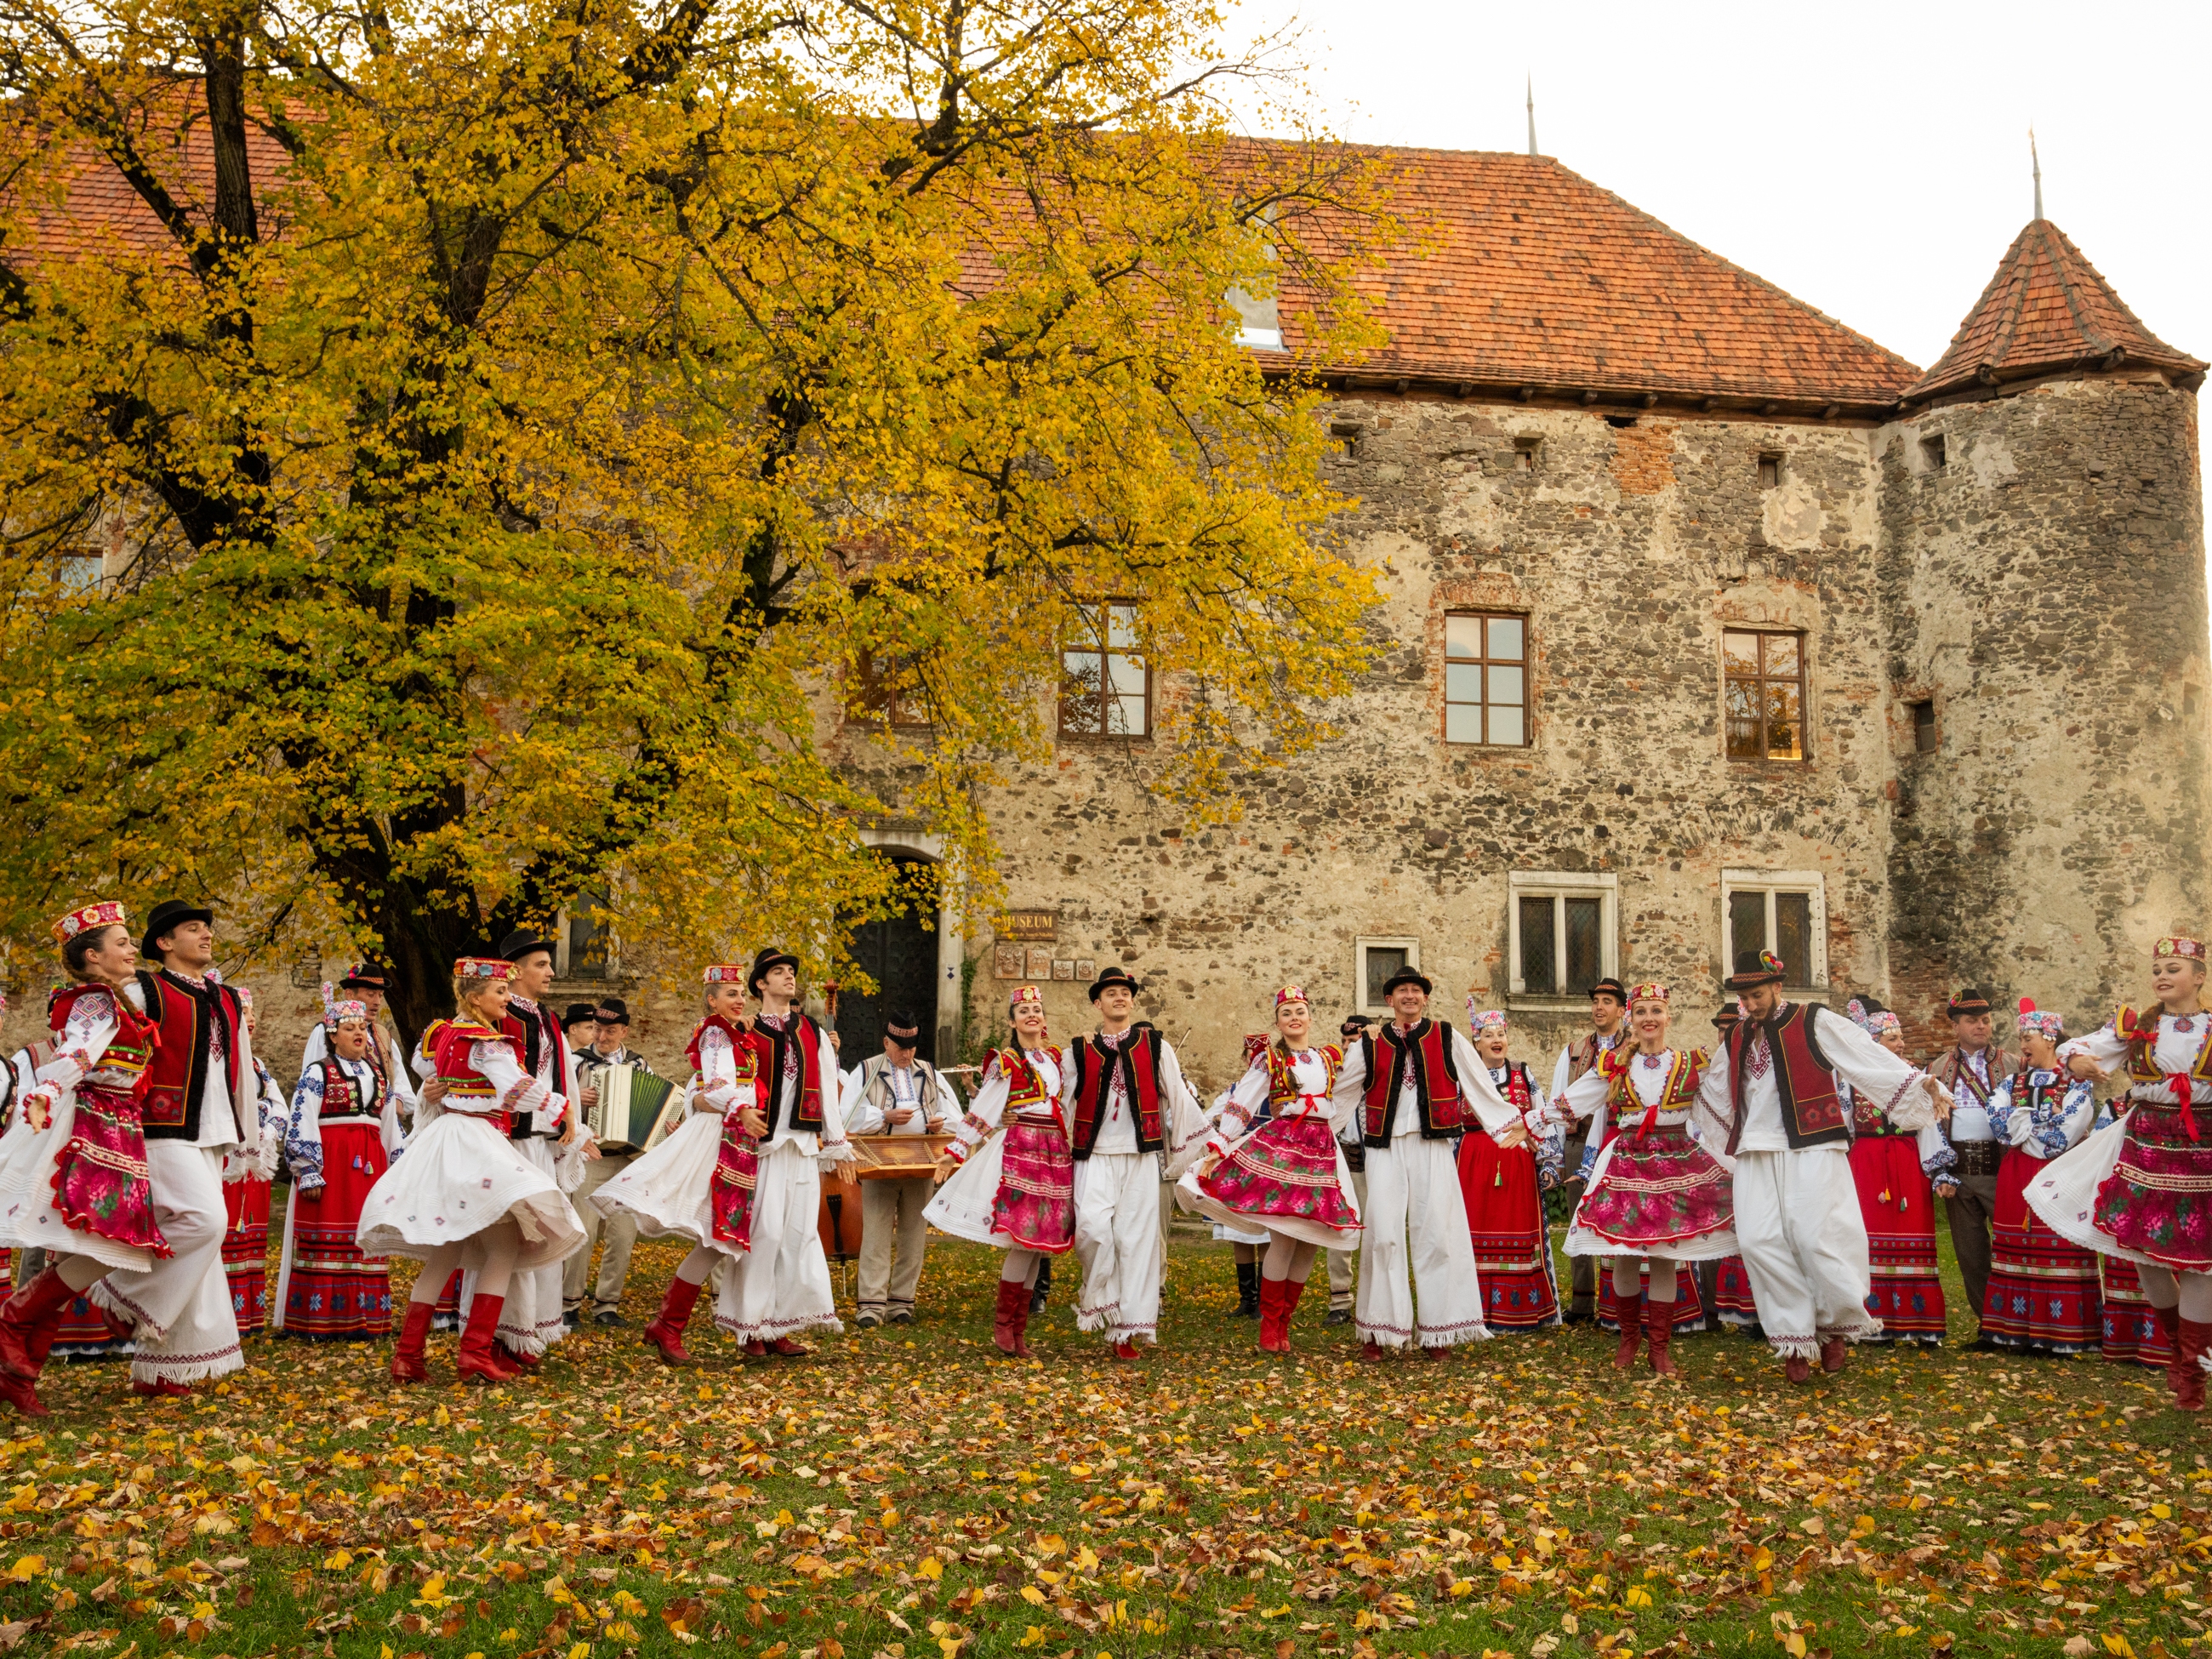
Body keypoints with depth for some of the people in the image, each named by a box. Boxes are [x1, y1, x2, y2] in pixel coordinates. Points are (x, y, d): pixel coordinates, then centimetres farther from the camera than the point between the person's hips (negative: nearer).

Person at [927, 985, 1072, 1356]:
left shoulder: (1056, 1057, 16)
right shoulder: (1006, 1062, -1)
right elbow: (982, 1111, -4)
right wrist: (954, 1152, -8)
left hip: (1056, 1153, 6)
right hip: (1019, 1149, -6)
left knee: (1039, 1241, 4)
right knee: (1024, 1238, -15)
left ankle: (1019, 1328, 10)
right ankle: (1004, 1323, -3)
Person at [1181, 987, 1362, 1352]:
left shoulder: (1330, 1057, 15)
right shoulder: (1268, 1060, 4)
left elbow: (1343, 1100, 22)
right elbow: (1239, 1106, -2)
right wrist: (1216, 1150, -10)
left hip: (1321, 1151, 5)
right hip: (1278, 1147, -5)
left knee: (1312, 1240, 1)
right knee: (1284, 1238, -13)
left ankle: (1283, 1323, 13)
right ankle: (1269, 1326, -2)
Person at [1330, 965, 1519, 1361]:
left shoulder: (1447, 1039, 7)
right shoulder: (1371, 1045, 10)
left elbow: (1480, 1086, 12)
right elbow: (1341, 1093, 17)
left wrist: (1510, 1124, 14)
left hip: (1432, 1147, 0)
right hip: (1385, 1149, 0)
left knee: (1436, 1233, 1)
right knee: (1384, 1234, -3)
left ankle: (1437, 1331, 10)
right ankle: (1378, 1331, 6)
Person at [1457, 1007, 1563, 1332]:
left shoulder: (1523, 1074, 9)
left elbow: (1546, 1120, 8)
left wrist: (1548, 1160, 1)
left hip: (1518, 1164, 1)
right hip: (1475, 1163, 0)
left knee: (1518, 1230, -1)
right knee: (1478, 1231, -2)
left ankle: (1520, 1310, 6)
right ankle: (1478, 1310, 4)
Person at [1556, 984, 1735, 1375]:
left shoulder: (1692, 1064, 5)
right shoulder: (1614, 1064, 6)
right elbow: (1570, 1101, 9)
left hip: (1676, 1166, 0)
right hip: (1625, 1164, 1)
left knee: (1665, 1258, 0)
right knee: (1623, 1256, 1)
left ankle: (1660, 1346, 12)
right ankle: (1629, 1336, 21)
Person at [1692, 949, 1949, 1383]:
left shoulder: (1815, 1023, -1)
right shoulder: (1737, 1038, 16)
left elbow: (1870, 1057, -7)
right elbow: (1713, 1092, 33)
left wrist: (1920, 1083, -12)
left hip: (1812, 1152, -5)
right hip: (1757, 1155, 5)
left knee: (1818, 1238, -11)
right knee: (1761, 1242, -6)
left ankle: (1837, 1327, 12)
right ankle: (1797, 1341, 3)